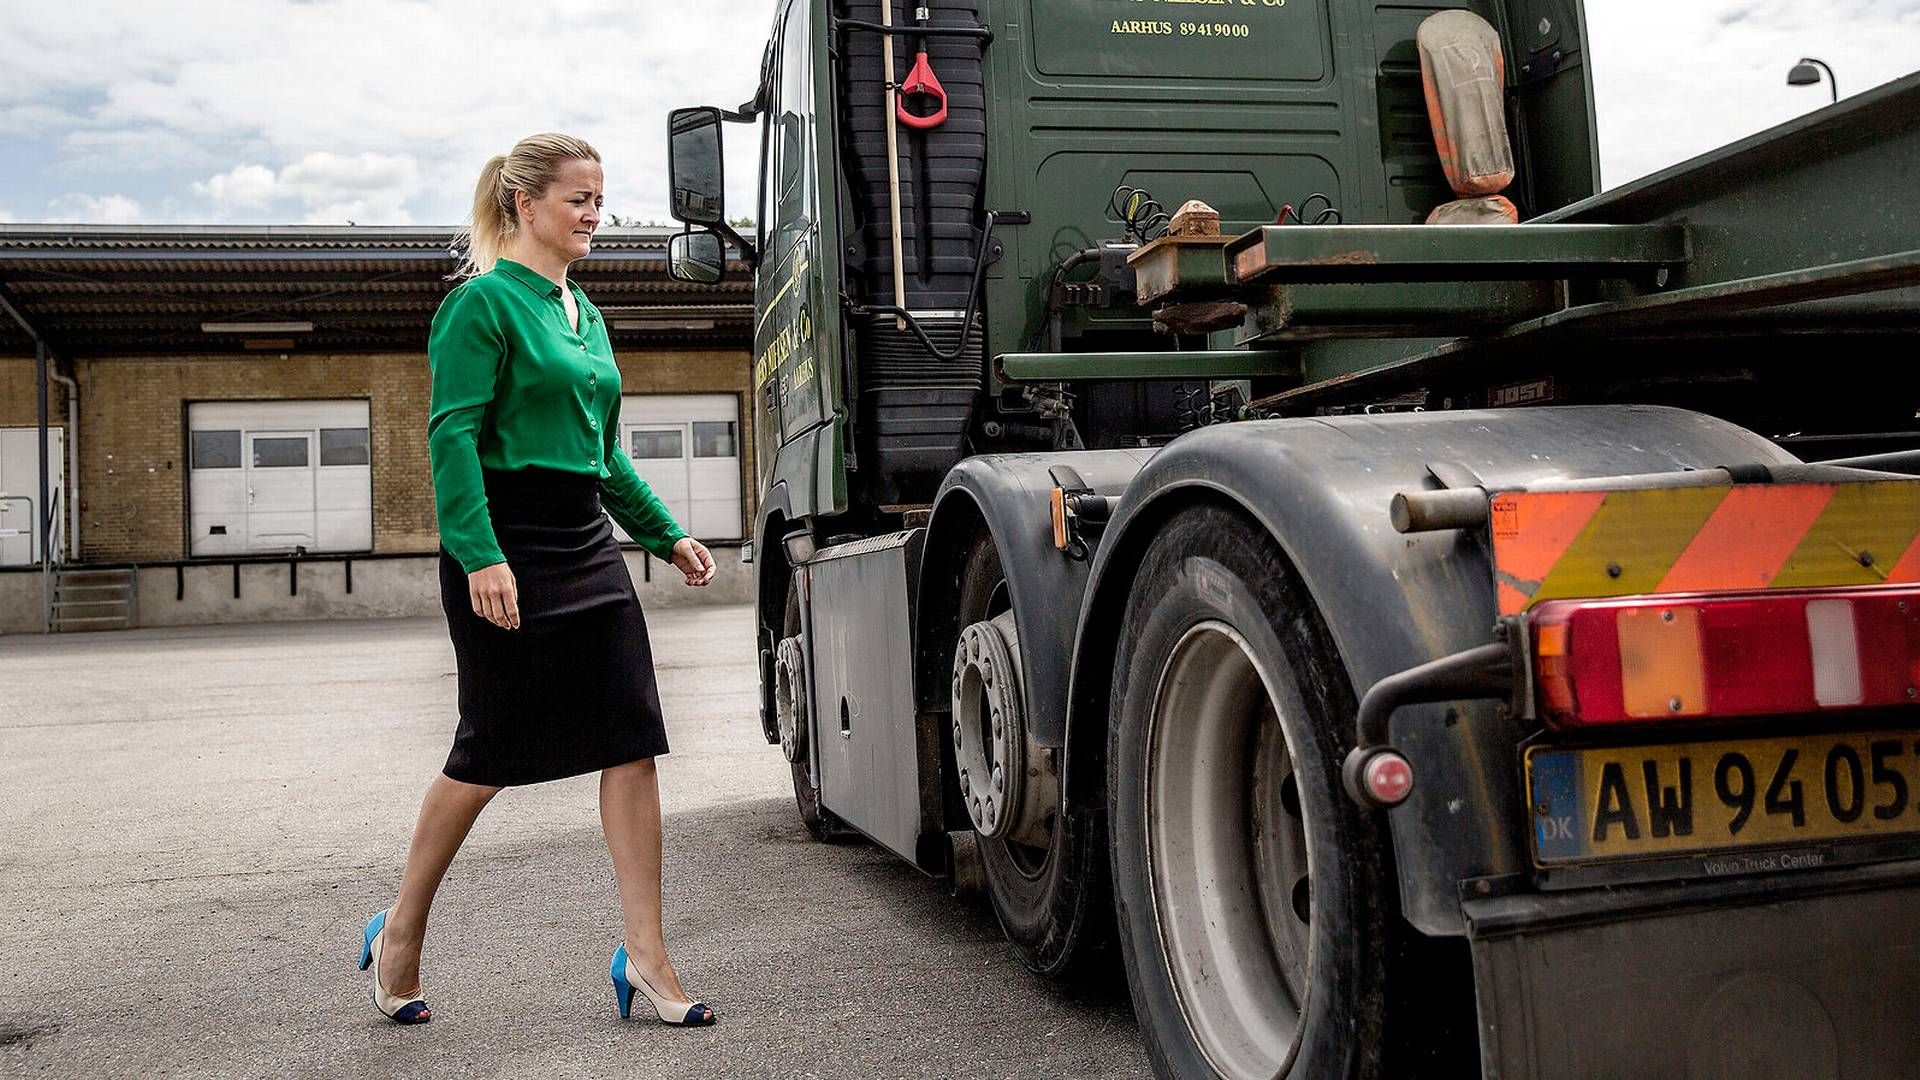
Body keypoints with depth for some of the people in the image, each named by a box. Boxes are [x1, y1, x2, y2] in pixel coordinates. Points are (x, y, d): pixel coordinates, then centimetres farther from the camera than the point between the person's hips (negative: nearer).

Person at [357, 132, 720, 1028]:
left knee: (633, 736, 0)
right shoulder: (482, 301, -8)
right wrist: (481, 556, -25)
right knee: (492, 749, 2)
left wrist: (666, 533, 17)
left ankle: (645, 956, 5)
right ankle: (400, 934, 24)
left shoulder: (582, 311, 17)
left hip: (587, 543, 8)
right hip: (505, 548, -7)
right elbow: (453, 435, -16)